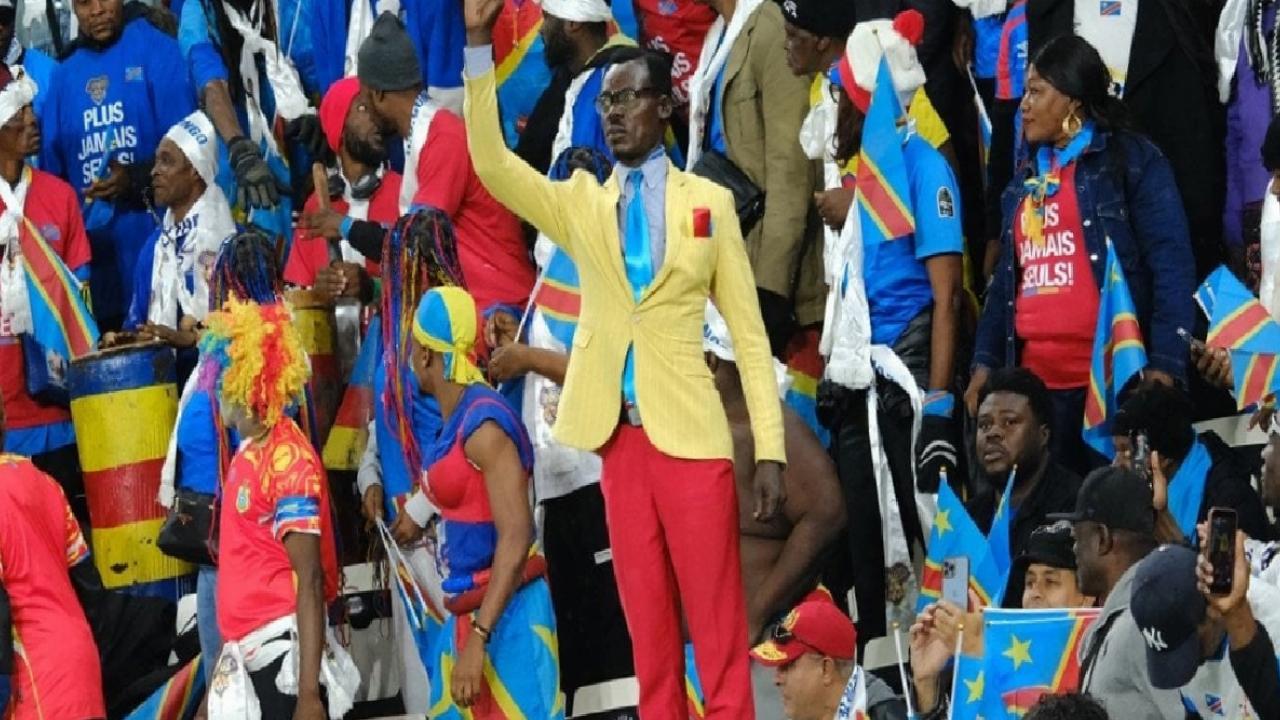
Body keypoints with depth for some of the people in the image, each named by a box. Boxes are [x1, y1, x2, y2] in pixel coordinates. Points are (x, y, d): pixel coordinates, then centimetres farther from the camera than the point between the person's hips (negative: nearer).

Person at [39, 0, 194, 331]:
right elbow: (52, 167, 17)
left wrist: (137, 178, -20)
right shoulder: (65, 76, 15)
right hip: (94, 243, 4)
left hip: (154, 231, -4)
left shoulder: (155, 50, 2)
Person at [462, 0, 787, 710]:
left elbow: (749, 332, 4)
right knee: (646, 621, 5)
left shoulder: (709, 202, 5)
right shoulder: (578, 203, 11)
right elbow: (490, 162, -3)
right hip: (618, 434, 3)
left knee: (718, 621, -4)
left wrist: (771, 451, -3)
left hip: (690, 433, -3)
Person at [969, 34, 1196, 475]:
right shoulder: (1028, 177, 20)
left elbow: (1171, 268, -7)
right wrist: (985, 363, 15)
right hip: (1035, 381, 6)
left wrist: (1163, 366, -16)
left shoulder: (1132, 161, 0)